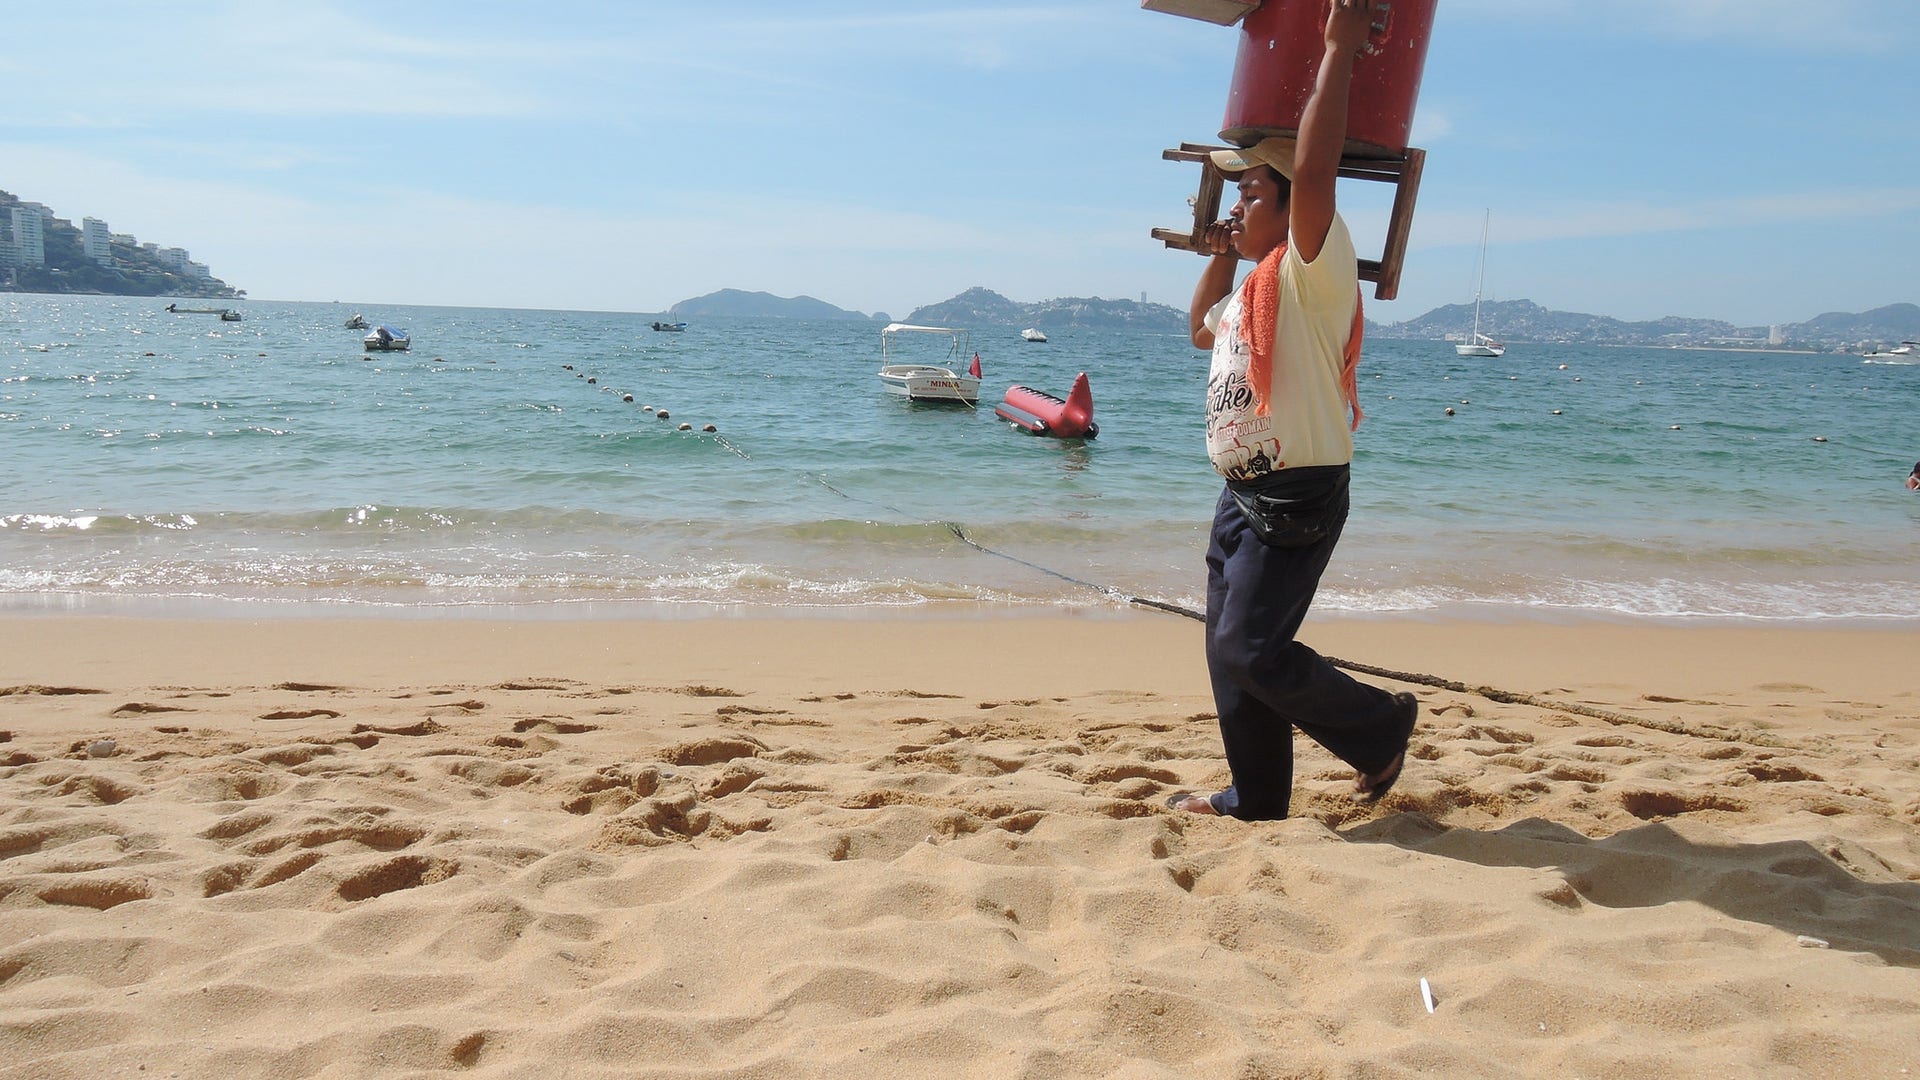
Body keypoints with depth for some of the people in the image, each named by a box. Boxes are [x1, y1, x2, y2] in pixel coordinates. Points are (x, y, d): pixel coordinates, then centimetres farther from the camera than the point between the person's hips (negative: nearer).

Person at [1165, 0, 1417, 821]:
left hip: (1297, 497, -9)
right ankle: (1256, 798, 23)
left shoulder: (1310, 273, -11)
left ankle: (1381, 726, 11)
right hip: (1243, 492, 10)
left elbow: (1313, 172, -28)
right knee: (1228, 653, 10)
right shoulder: (1252, 288, 18)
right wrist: (1220, 255, 28)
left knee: (1252, 650, -11)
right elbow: (1201, 328, 39)